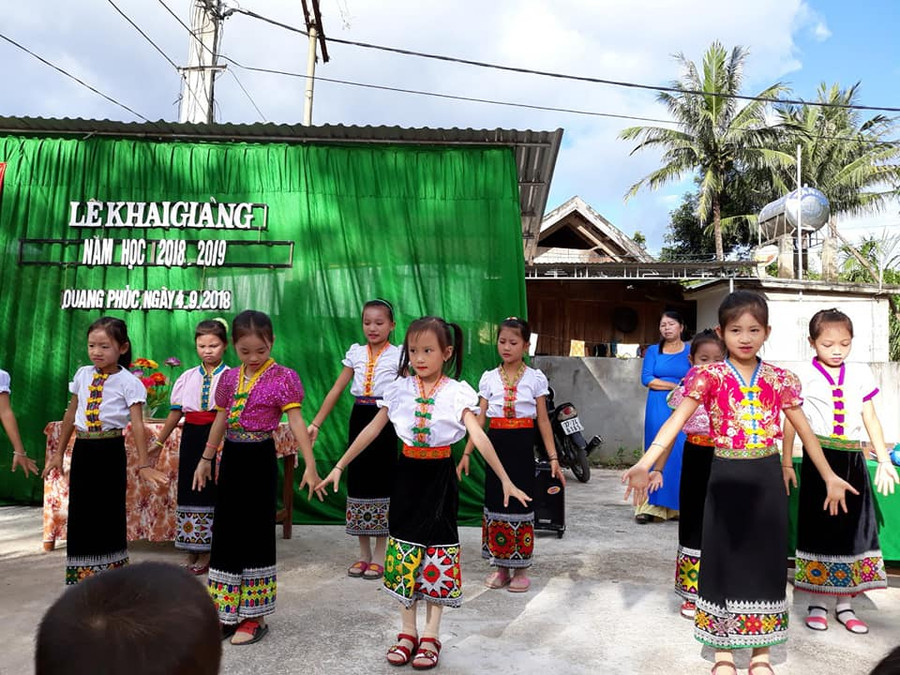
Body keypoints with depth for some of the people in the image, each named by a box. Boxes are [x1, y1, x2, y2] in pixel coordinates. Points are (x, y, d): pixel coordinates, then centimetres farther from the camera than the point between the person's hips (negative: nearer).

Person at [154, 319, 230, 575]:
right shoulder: (187, 378, 8)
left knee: (211, 492, 2)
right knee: (189, 489, 9)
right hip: (191, 438, 4)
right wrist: (159, 442, 15)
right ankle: (192, 549, 24)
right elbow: (175, 414, 14)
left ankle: (206, 551, 16)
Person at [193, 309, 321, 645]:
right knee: (225, 531, 11)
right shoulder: (229, 378, 8)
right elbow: (220, 420, 17)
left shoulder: (282, 378, -10)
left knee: (255, 533, 1)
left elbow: (296, 422, -16)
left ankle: (255, 616, 15)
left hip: (259, 459, -6)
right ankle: (228, 613, 26)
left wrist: (310, 465, -23)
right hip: (231, 458, 6)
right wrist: (206, 459, 20)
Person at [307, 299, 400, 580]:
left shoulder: (398, 356, -4)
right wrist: (315, 423, 2)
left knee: (381, 480, 2)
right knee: (357, 479, 7)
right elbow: (336, 390, 6)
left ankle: (379, 555, 15)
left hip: (384, 420, -4)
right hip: (359, 418, 4)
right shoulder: (355, 353, 6)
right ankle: (364, 554, 20)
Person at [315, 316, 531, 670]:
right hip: (408, 473, 3)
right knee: (405, 544, 7)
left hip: (439, 475, -2)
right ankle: (408, 630, 22)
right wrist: (338, 467, 4)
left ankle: (431, 635, 17)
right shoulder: (399, 390, -1)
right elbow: (371, 431, 4)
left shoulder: (456, 393, -9)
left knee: (438, 547, 3)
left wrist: (506, 481, -22)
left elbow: (479, 437, -16)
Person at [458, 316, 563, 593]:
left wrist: (553, 458, -3)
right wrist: (466, 453, -2)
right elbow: (479, 419, 3)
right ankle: (500, 567, 21)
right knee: (495, 501, 6)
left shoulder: (535, 378, -1)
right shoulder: (489, 378, 4)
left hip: (522, 445, -2)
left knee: (521, 503, 2)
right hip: (496, 443, 2)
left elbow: (543, 421, 1)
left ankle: (520, 569, 17)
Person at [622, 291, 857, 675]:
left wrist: (830, 477, 12)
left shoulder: (779, 380, 2)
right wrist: (644, 463, -33)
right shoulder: (710, 376, -7)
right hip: (726, 478, -2)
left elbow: (805, 431, 11)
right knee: (724, 559, 7)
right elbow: (676, 421, -19)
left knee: (766, 559, 10)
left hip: (766, 479, 3)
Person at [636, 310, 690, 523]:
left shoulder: (691, 351, 7)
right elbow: (646, 379, -2)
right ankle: (650, 507, -2)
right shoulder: (653, 351, 10)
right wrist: (675, 386, -8)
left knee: (680, 454, -3)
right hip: (658, 409, 1)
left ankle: (678, 506, 5)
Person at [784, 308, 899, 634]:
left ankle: (845, 604, 20)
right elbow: (791, 423, -2)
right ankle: (817, 603, 15)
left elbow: (871, 419, 8)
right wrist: (786, 463, -3)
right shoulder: (803, 377, -4)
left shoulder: (861, 374, 4)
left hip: (853, 461, 3)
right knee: (819, 528, 4)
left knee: (852, 528, 7)